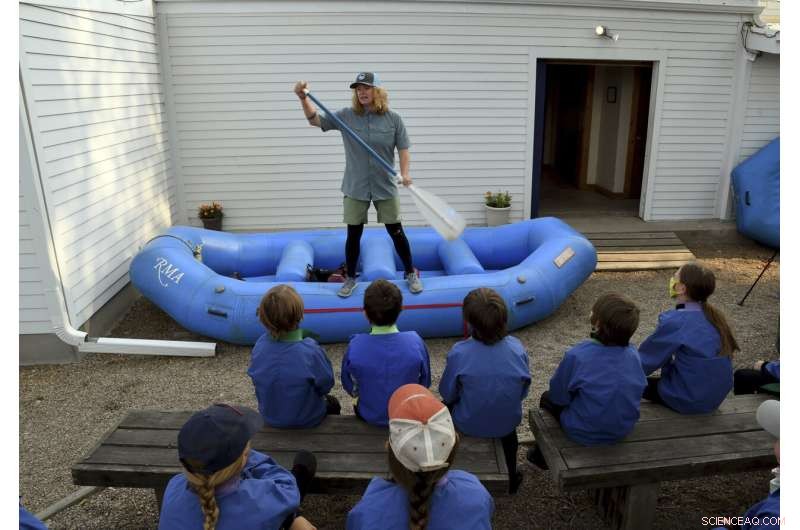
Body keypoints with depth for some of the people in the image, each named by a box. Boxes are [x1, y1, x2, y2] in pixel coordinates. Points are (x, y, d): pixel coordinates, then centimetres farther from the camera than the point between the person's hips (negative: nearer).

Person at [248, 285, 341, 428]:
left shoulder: (260, 345, -21)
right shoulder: (310, 352, -36)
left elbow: (257, 382, -5)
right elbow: (326, 385, -19)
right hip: (305, 420, -4)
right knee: (333, 403, 30)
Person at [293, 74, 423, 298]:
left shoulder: (393, 119, -4)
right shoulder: (346, 116, -2)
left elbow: (403, 150, -2)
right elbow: (315, 119, -4)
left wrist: (405, 173, -18)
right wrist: (303, 98, -21)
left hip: (385, 187, -1)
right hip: (355, 188, 1)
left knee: (396, 232, 7)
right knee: (353, 235, 7)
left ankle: (411, 274, 24)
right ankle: (350, 279, 24)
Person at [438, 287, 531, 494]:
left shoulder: (459, 353, -29)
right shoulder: (517, 348, -21)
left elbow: (447, 394, -12)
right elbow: (523, 392, -6)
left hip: (469, 425, -2)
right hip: (508, 423, 2)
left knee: (446, 405, 30)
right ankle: (511, 476, 50)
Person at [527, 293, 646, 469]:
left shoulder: (576, 356, -26)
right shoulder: (632, 354, -12)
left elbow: (558, 397, -13)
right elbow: (639, 388, 5)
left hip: (584, 435, -5)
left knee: (547, 398, 21)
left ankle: (544, 455, 38)